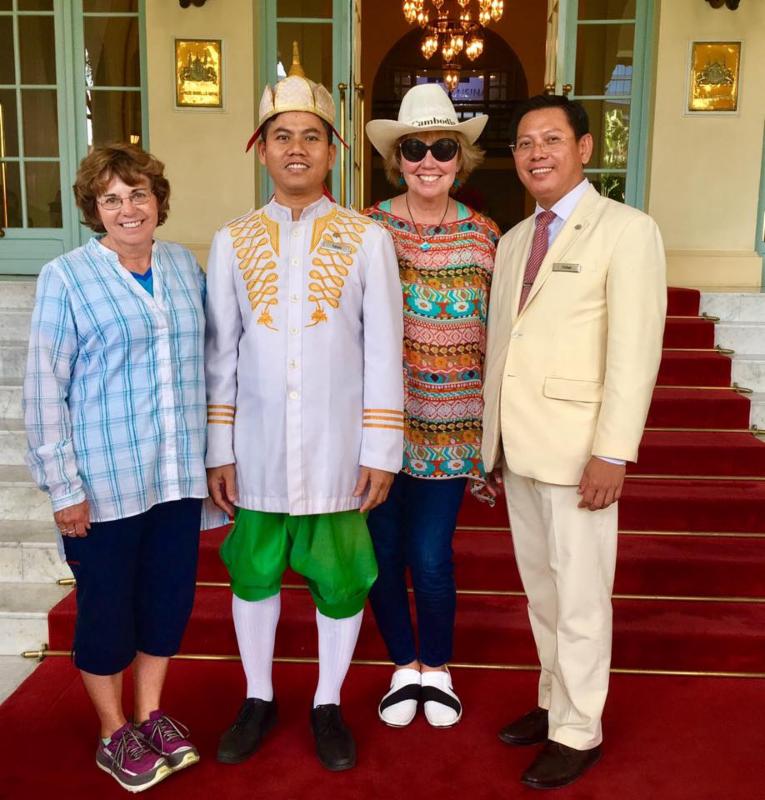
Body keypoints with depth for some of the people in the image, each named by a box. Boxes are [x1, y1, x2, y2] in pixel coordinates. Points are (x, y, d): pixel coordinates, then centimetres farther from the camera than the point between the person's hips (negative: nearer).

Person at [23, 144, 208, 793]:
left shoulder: (185, 266, 5)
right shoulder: (66, 278, -8)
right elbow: (44, 391, -8)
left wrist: (211, 452, 10)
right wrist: (63, 486, -10)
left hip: (179, 474, 4)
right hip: (105, 482, -4)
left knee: (170, 594, 15)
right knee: (107, 606, 10)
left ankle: (151, 713, 38)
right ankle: (114, 734, 33)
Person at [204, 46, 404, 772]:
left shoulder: (367, 240, -4)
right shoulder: (231, 241, 1)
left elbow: (384, 354, -4)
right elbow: (220, 355, 2)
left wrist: (381, 451, -6)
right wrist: (218, 450, 0)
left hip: (336, 446, -1)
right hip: (259, 445, 2)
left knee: (339, 576, 11)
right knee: (253, 571, 15)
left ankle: (328, 704, 34)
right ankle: (259, 698, 37)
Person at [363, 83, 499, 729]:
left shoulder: (484, 235, 1)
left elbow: (496, 336, 5)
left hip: (449, 426, 0)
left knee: (430, 555, -1)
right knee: (384, 550, 9)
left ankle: (437, 669, 28)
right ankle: (404, 668, 34)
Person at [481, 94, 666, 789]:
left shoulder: (627, 231, -6)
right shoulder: (513, 241, 14)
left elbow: (635, 353, -13)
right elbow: (500, 346, 12)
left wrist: (613, 453, -17)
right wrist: (492, 440, 9)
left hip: (577, 450, -6)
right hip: (517, 446, 7)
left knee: (579, 596, 4)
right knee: (540, 588, 17)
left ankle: (578, 731, 22)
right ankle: (554, 702, 34)